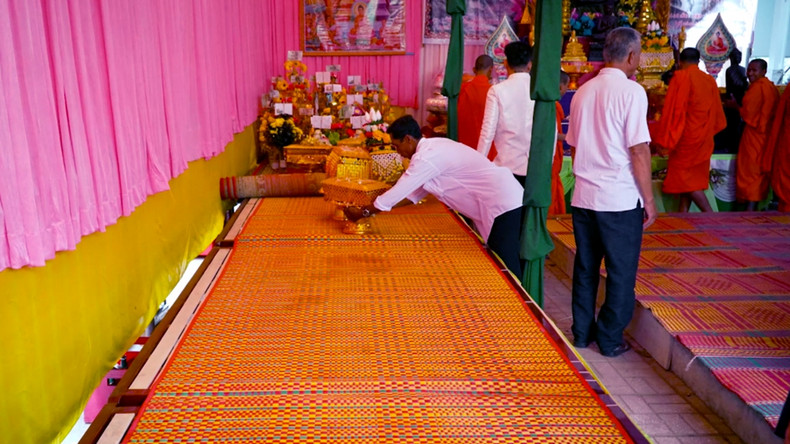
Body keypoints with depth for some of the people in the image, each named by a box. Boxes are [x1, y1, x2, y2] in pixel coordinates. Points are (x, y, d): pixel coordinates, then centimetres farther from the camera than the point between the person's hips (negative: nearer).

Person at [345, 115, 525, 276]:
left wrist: (362, 212, -3)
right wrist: (374, 209, 15)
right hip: (504, 197, 10)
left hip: (502, 203, -10)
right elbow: (415, 189, 17)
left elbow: (398, 191, -15)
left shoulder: (427, 157, -19)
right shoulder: (433, 146, 11)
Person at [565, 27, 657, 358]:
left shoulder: (583, 91, 9)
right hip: (620, 200, -6)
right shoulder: (631, 91, -10)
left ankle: (582, 332, 25)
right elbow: (639, 150, -13)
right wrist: (649, 200, -6)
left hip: (583, 196, 6)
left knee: (585, 268, 15)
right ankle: (610, 340, 16)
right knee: (621, 272, 7)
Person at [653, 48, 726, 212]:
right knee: (692, 178, 11)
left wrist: (665, 139, -11)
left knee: (684, 176, -3)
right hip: (704, 137, 7)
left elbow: (672, 109, -14)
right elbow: (717, 111, 15)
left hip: (687, 137, -7)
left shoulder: (681, 77, -10)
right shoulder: (710, 80, 8)